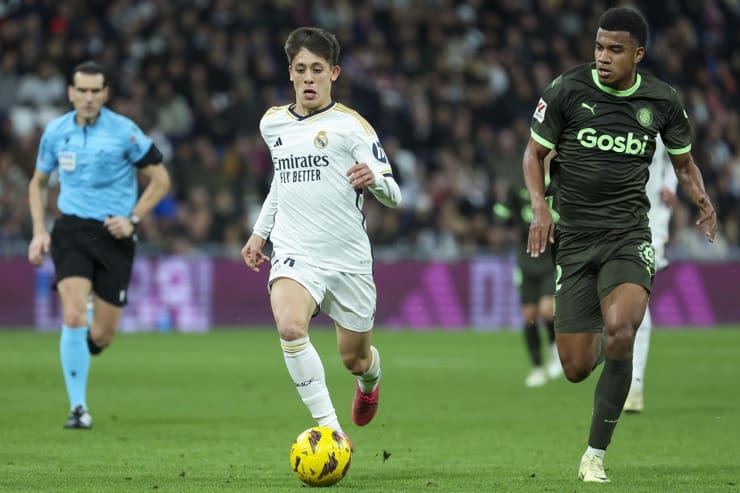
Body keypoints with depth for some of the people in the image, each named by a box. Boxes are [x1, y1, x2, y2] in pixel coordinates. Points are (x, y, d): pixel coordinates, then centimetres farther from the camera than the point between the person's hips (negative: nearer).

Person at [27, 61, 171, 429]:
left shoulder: (124, 132, -8)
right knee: (73, 316, -18)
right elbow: (38, 182, 17)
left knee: (102, 335, 1)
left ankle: (76, 352, 39)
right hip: (71, 231, 1)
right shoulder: (55, 132, 2)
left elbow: (160, 180, -1)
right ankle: (78, 408, -10)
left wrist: (132, 219, -12)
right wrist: (39, 231, 5)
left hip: (114, 235, -1)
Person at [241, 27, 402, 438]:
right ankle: (328, 427, -26)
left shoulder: (350, 125, -5)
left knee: (354, 359, 11)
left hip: (349, 260, -1)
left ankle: (369, 378, 51)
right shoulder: (272, 124, 9)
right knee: (289, 326, -30)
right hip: (295, 254, 2)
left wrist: (374, 178, -31)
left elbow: (393, 196, -9)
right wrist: (260, 232, 26)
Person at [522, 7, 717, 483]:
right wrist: (540, 206, -12)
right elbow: (535, 152, 5)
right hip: (573, 238, 0)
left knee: (619, 328, -29)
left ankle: (595, 455, -15)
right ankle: (596, 339, 39)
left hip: (628, 235, 0)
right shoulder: (568, 89, -5)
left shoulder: (663, 100, 0)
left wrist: (701, 197, -6)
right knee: (576, 369, -3)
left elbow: (684, 161, 16)